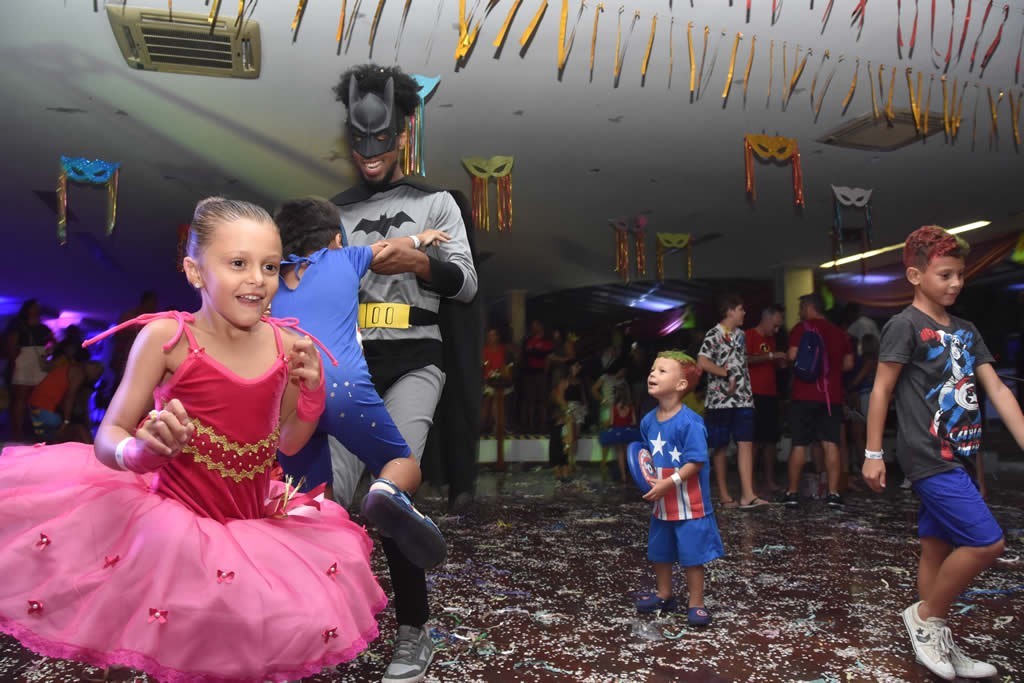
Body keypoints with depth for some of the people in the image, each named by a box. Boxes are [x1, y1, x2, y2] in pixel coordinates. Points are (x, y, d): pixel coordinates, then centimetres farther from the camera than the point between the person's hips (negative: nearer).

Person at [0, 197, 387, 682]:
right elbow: (108, 437, -11)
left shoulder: (284, 345, -4)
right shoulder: (167, 337, -14)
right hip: (173, 519, -4)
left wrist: (311, 391, -10)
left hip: (255, 523, 4)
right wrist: (140, 451, -33)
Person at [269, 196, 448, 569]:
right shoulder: (343, 259, 21)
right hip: (342, 386, -3)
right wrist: (420, 238, 60)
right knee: (405, 464, 9)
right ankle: (386, 492, -24)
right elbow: (383, 247, 41)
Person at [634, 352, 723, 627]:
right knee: (659, 552, 20)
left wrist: (668, 483, -25)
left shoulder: (690, 422, -22)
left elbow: (696, 462, -22)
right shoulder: (648, 421, 0)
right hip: (661, 504, 7)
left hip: (689, 505, -7)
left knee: (692, 555, 4)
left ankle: (696, 604, 22)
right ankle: (664, 596, 40)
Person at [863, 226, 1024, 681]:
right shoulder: (905, 326, -10)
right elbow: (881, 390, -10)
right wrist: (873, 453, -10)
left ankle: (938, 643, 23)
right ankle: (925, 617, 5)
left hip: (959, 458, 8)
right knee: (987, 542, -13)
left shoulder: (966, 332, 13)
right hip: (929, 458, -8)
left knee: (939, 548, 13)